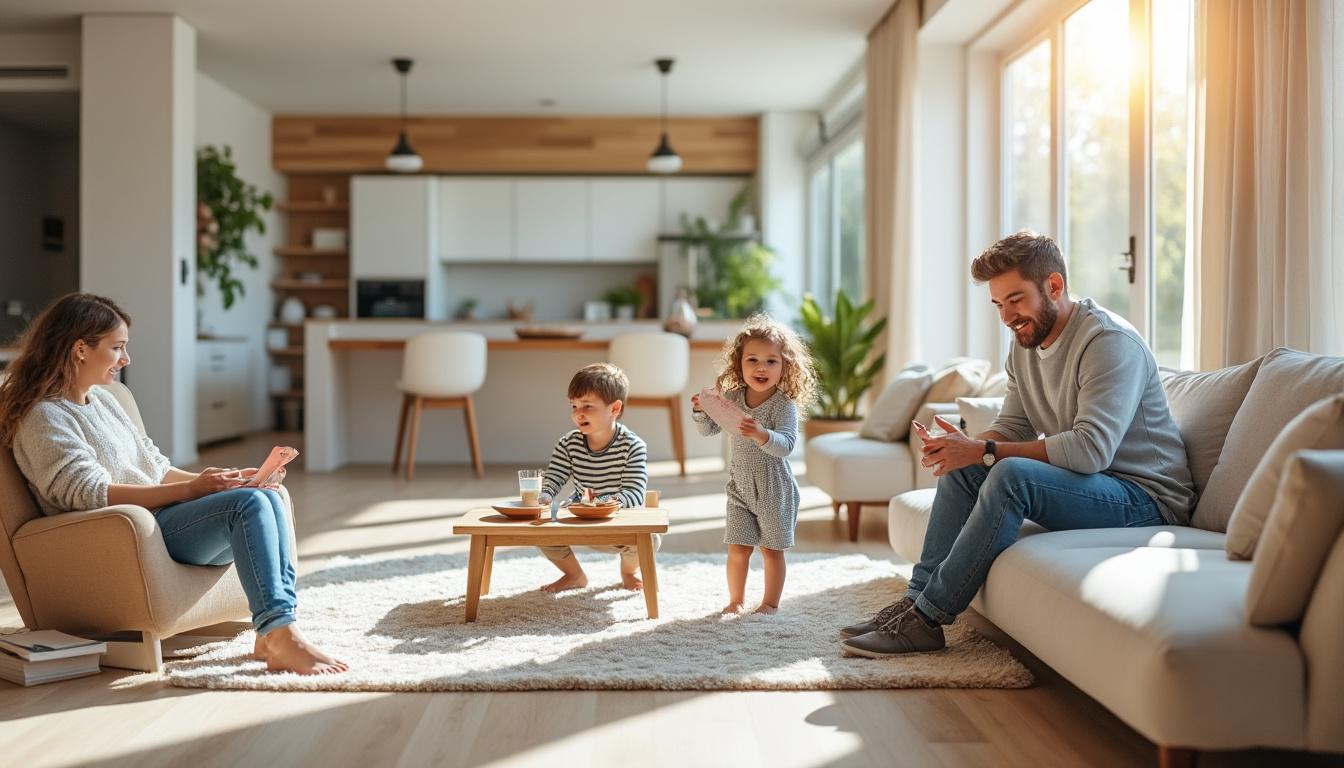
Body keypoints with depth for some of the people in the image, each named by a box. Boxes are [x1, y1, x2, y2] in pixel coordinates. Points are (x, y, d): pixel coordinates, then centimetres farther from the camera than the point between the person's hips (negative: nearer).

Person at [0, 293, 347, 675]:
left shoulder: (102, 400, 22)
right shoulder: (43, 417, -5)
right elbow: (92, 494, -16)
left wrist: (221, 480, 3)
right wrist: (190, 490, -21)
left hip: (163, 515, 8)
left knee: (268, 498, -18)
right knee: (249, 504, -27)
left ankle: (275, 632, -26)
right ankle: (281, 636, -30)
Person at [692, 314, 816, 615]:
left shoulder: (784, 405, -18)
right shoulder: (732, 398, -2)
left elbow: (786, 445, -31)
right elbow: (708, 430, 7)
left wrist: (762, 435, -49)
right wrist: (701, 411, -13)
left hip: (774, 491, -4)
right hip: (740, 488, 4)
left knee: (772, 550, 8)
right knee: (737, 549, 4)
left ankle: (770, 603, 24)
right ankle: (736, 599, 22)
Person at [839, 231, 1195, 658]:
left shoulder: (1110, 342, -20)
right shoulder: (1024, 347, 9)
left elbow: (1091, 449, -30)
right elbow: (1012, 429, 10)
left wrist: (985, 451, -27)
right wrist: (966, 446, -14)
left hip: (1146, 499, -9)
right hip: (1085, 486, 9)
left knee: (1013, 474, -30)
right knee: (963, 468, -1)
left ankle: (925, 620, -24)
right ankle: (916, 600, -5)